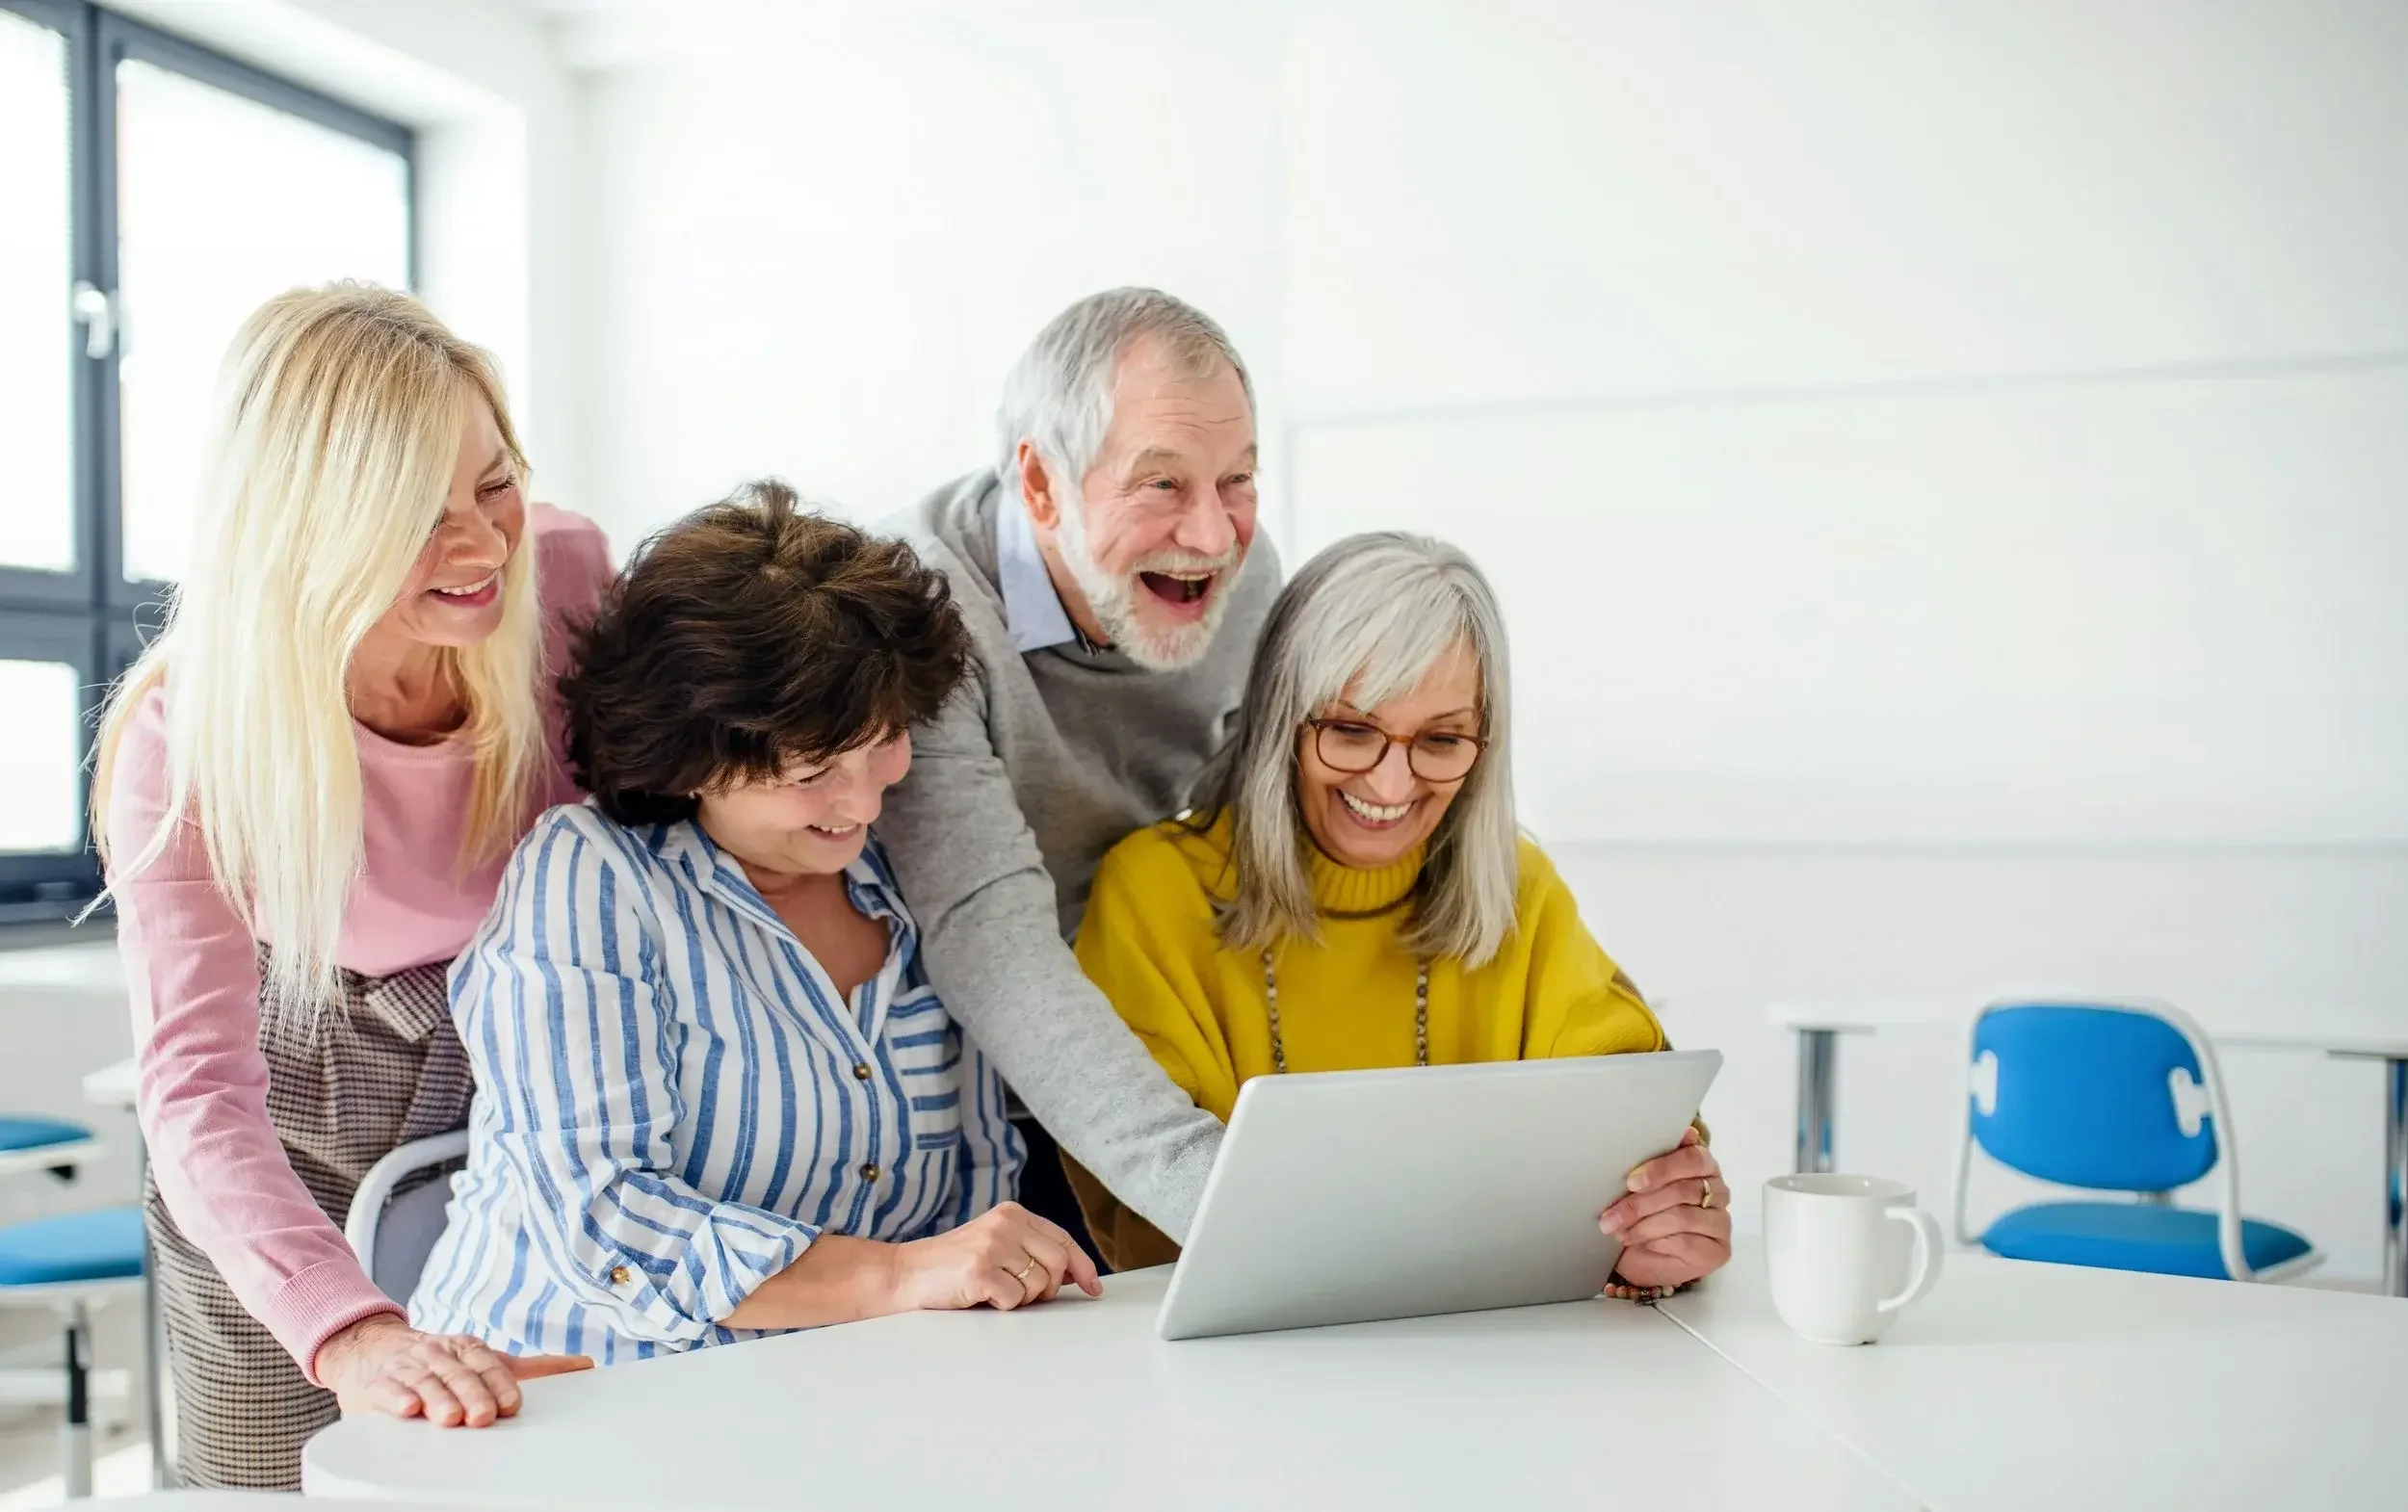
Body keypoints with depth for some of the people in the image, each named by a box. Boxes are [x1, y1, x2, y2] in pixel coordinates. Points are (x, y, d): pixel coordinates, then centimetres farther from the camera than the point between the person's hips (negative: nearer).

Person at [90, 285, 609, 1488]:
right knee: (278, 1478, 4)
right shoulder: (186, 741, -26)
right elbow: (198, 1094, -34)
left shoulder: (566, 575, -21)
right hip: (300, 1139, -1)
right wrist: (351, 1333, -50)